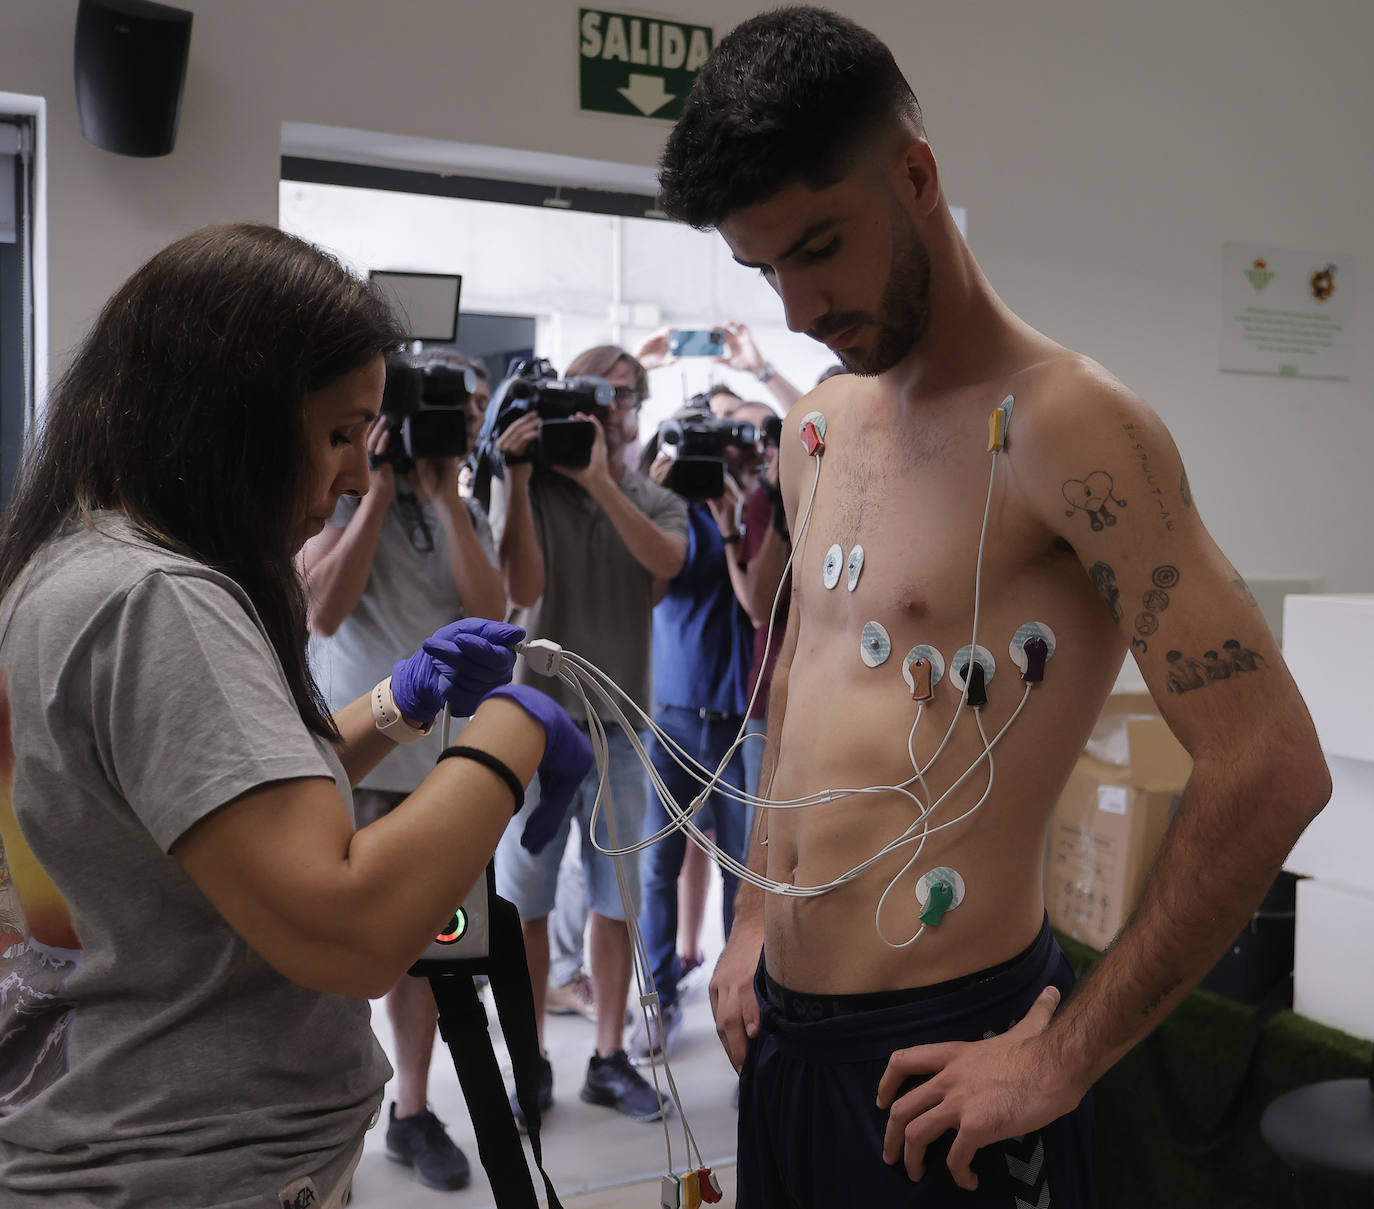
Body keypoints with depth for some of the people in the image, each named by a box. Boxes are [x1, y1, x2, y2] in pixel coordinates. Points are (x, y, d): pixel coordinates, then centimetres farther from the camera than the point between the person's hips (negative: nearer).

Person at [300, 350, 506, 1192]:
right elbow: (323, 610, -15)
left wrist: (444, 498, -12)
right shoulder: (346, 498, -2)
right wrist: (380, 491, -15)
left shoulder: (467, 514, 9)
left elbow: (492, 614, -7)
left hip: (439, 759, 4)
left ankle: (413, 1112, 23)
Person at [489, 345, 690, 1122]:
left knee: (617, 901, 9)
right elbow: (524, 589, -14)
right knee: (525, 899, 4)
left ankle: (611, 1058, 22)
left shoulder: (659, 504, 8)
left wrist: (599, 478, -23)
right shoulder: (528, 486, 1)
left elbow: (666, 561, -16)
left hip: (620, 723, 2)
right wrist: (517, 477, -17)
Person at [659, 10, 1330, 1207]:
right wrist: (756, 917, 15)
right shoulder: (820, 422, 7)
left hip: (942, 1047, -7)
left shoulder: (1064, 422, -17)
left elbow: (1271, 769, -21)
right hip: (782, 1015, 7)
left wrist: (1068, 1056, -16)